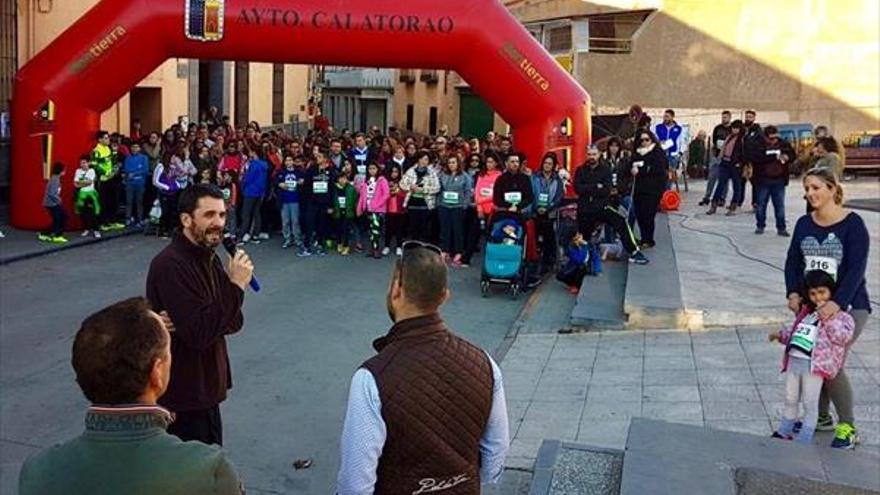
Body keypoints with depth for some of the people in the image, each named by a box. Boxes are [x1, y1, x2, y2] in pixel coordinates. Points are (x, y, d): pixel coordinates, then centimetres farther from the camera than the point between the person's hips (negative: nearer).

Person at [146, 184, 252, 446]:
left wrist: (199, 323, -18)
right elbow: (200, 334, -28)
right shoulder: (170, 265, -22)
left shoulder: (209, 257, 7)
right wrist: (235, 285, -25)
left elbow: (234, 321, 2)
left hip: (205, 390, 9)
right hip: (182, 397, -9)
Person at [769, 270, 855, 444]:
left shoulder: (840, 315, -1)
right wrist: (781, 335, 17)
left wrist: (828, 317, -18)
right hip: (793, 360, 6)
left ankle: (804, 440, 9)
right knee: (790, 400, 17)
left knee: (810, 403, 1)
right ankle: (784, 432, 31)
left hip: (814, 365, -6)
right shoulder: (806, 312, 18)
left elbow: (842, 337, -17)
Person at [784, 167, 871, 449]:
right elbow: (793, 261, 5)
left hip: (848, 306, -5)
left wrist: (837, 303, -29)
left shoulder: (852, 224, -11)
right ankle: (822, 417, 26)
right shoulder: (804, 224, 5)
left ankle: (847, 427, 1)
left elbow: (856, 269, -18)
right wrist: (793, 293, -12)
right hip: (811, 304, 5)